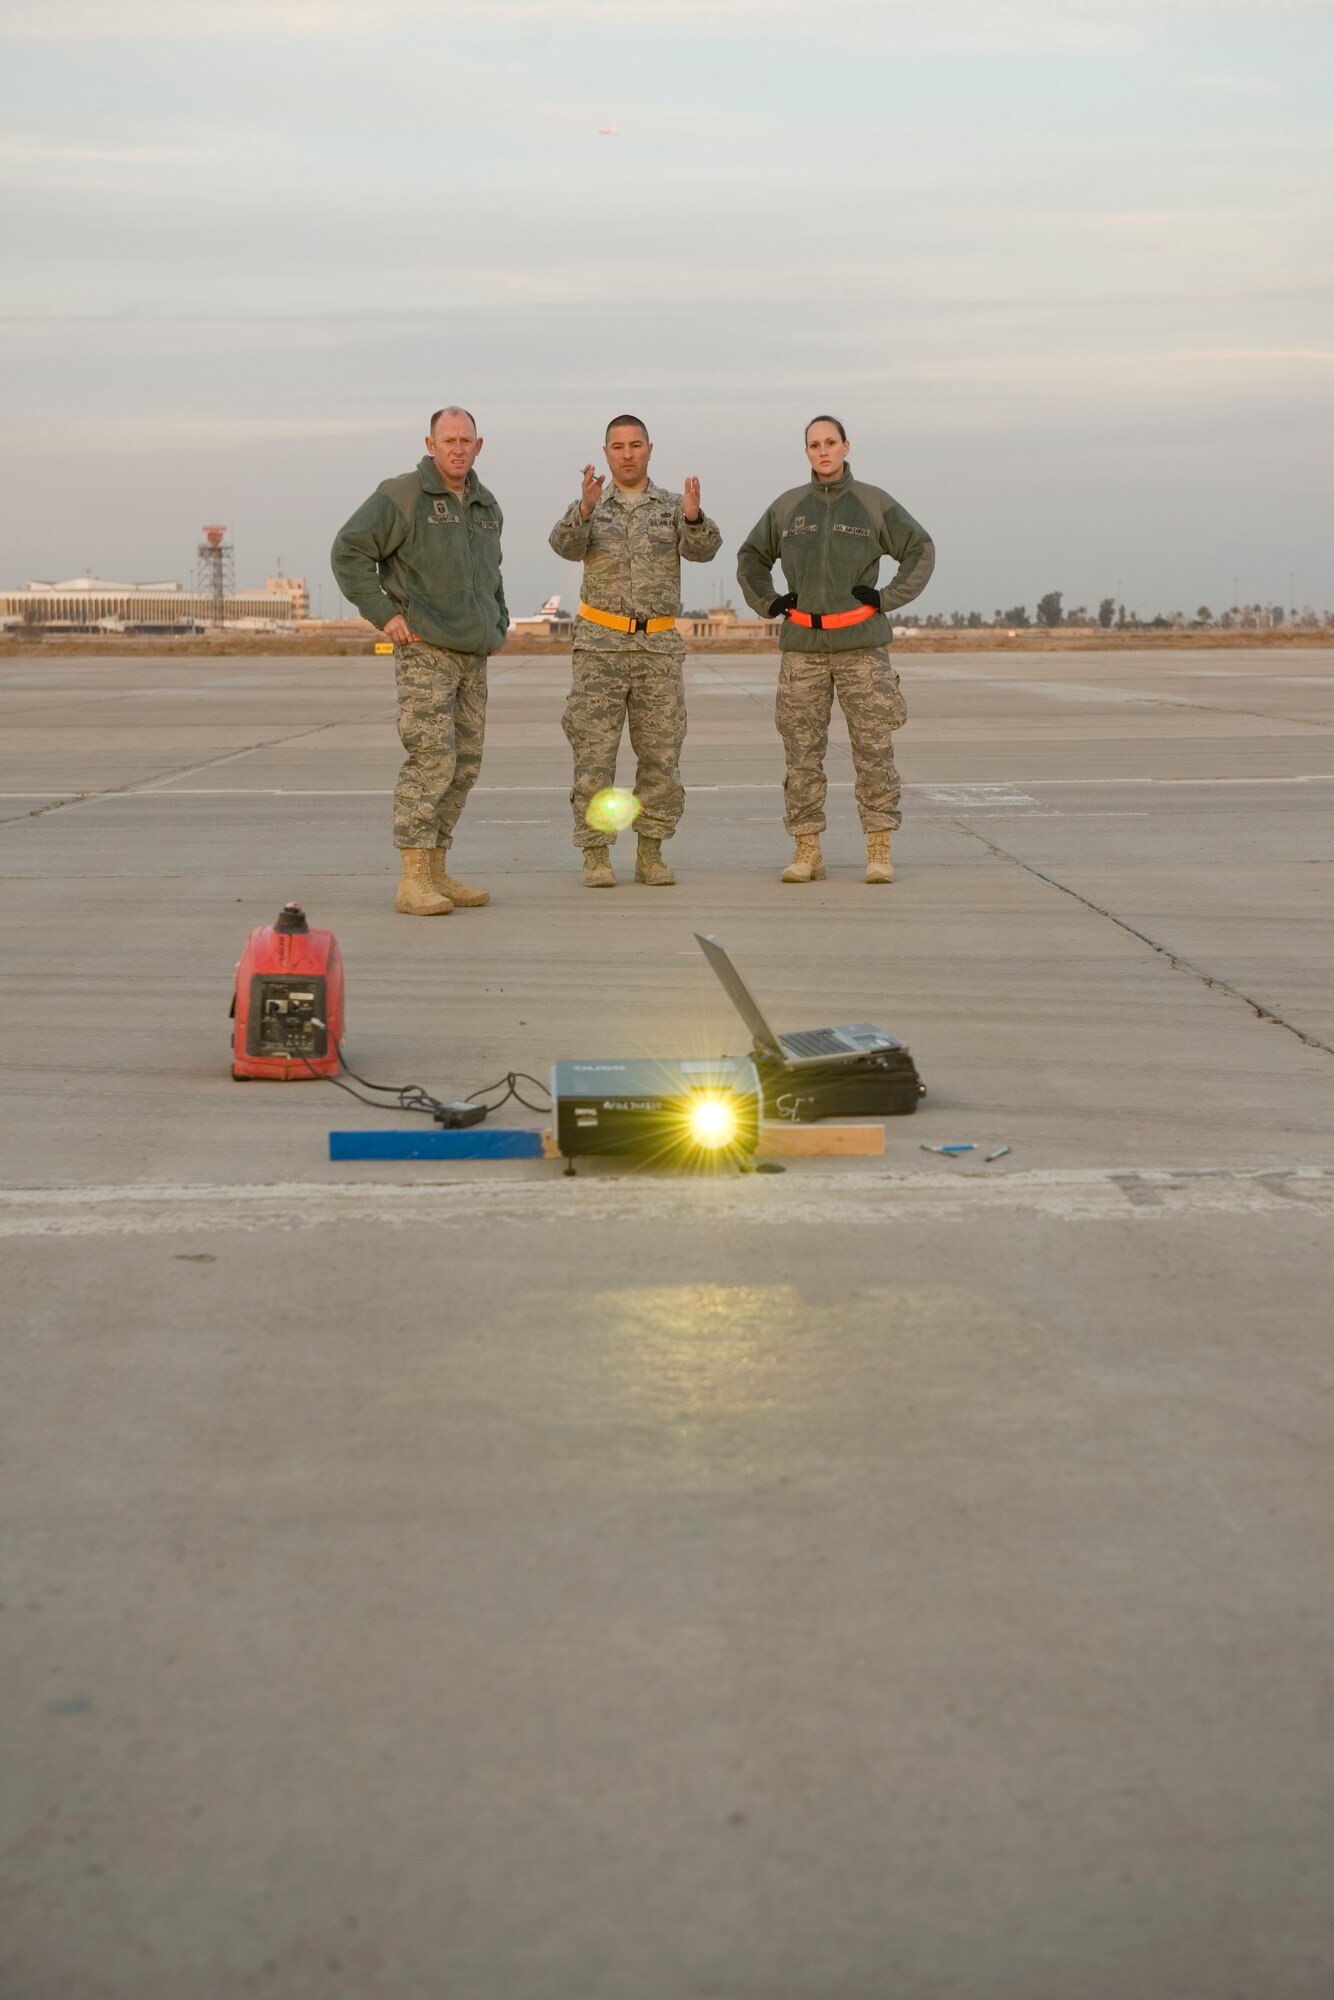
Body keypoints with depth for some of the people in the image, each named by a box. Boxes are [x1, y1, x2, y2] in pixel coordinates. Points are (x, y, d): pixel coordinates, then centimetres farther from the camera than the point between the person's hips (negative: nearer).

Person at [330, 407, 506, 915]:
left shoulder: (486, 507, 14)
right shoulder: (401, 496, -8)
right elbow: (348, 552, -11)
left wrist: (497, 623, 19)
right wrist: (384, 614, -14)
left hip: (472, 654, 7)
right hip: (425, 650, -7)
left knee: (463, 765, 6)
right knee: (430, 760, -15)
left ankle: (436, 873, 13)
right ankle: (413, 883, -14)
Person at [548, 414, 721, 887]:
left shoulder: (673, 508, 6)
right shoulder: (587, 508, 5)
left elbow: (703, 550, -13)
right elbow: (567, 546, -17)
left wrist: (694, 516, -35)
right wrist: (586, 507, -37)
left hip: (658, 648, 1)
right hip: (600, 645, -1)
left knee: (660, 755, 1)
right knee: (595, 753, -5)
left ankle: (651, 856, 10)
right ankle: (596, 858, 1)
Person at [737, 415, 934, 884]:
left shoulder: (873, 503, 2)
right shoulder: (788, 506, 8)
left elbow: (921, 551, 5)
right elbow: (751, 558, 19)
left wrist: (887, 599, -5)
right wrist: (768, 604, 4)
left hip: (862, 643, -2)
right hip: (803, 645, 2)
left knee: (873, 749, -4)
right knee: (802, 752, 0)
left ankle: (879, 853, 1)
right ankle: (807, 854, 5)